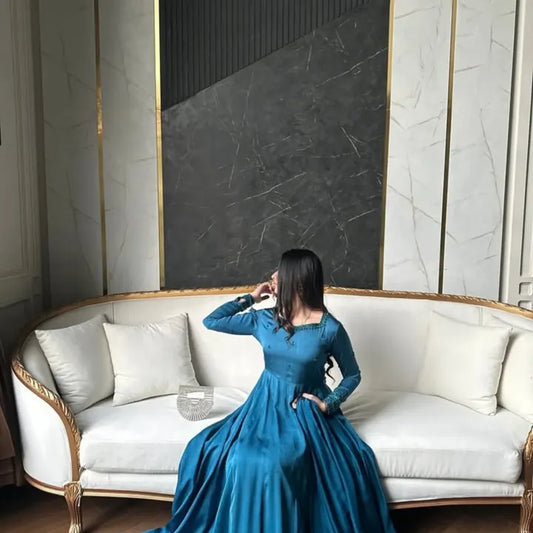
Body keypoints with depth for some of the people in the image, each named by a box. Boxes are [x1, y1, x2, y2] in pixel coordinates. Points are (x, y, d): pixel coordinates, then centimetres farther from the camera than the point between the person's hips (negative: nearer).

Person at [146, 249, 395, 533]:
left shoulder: (330, 328, -11)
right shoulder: (263, 319, -1)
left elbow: (353, 375, 1)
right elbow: (210, 321, 4)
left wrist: (328, 404, -13)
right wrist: (250, 298, 2)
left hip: (308, 410, -4)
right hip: (267, 404, 4)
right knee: (207, 449, -17)